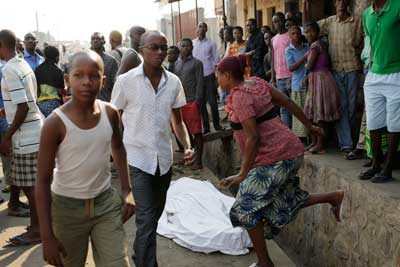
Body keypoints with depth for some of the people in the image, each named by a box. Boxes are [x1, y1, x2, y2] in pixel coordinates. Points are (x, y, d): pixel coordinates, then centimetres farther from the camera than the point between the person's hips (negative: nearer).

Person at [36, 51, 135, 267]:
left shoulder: (110, 113, -7)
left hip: (107, 202, 3)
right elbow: (43, 181, -13)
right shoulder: (56, 123, -19)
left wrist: (127, 190, 7)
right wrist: (47, 236, -14)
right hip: (68, 207, -3)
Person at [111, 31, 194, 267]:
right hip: (137, 159, -4)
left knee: (155, 215, 20)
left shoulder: (173, 82, 0)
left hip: (164, 159, 5)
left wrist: (188, 146, -7)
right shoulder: (126, 81, -10)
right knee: (146, 219, -8)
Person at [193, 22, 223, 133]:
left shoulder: (211, 44, 2)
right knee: (201, 103, 6)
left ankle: (216, 124, 16)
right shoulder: (192, 43, 4)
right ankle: (205, 126, 15)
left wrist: (217, 78, -2)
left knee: (212, 102, 2)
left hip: (209, 76, -1)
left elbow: (216, 61, 3)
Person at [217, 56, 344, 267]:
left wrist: (243, 174, -17)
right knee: (283, 202, 22)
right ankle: (333, 197, 20)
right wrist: (309, 126, 22)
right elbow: (288, 102, 12)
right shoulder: (256, 82, 9)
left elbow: (253, 137, -22)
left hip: (273, 157, -9)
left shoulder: (240, 96, -17)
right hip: (291, 151, 10)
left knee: (247, 209, 1)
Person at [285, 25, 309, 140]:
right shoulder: (288, 50, 3)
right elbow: (291, 68, -7)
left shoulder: (308, 47, 10)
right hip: (298, 85, -2)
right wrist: (305, 56, -14)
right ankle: (301, 136, 7)